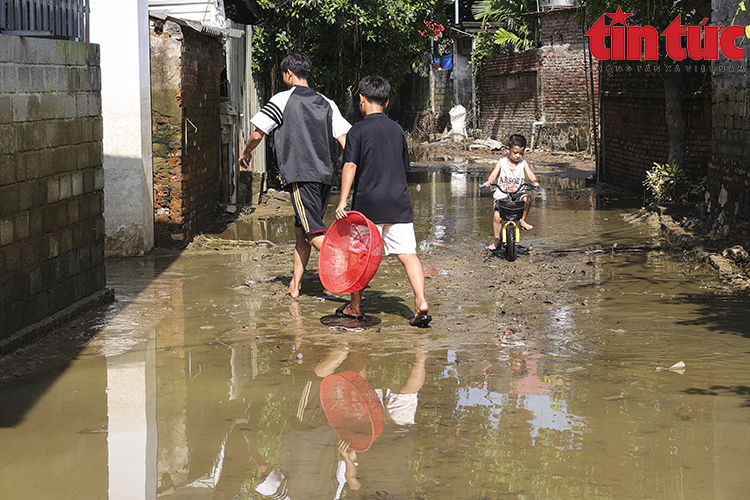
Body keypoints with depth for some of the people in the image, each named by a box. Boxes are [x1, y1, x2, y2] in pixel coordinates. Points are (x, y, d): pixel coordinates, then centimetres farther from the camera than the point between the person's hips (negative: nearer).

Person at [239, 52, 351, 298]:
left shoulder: (283, 100, -1)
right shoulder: (326, 103, 15)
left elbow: (257, 135, -1)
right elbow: (346, 139, 7)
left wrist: (246, 153, 19)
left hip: (301, 177, -6)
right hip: (325, 176, 7)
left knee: (314, 234, -11)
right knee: (301, 230, 17)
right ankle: (295, 285, 19)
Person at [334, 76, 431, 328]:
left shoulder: (358, 130, -5)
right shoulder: (397, 130, 12)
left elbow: (350, 166, -13)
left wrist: (343, 202, -15)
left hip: (368, 203, -4)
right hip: (399, 203, 4)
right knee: (408, 254, -2)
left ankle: (355, 307, 22)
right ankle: (421, 303, -18)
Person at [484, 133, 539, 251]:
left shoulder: (523, 163, 4)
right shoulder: (502, 162, 1)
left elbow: (530, 173, -11)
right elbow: (494, 173, -11)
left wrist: (534, 181, -34)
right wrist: (489, 181, -34)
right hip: (502, 195, -1)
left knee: (527, 198, -33)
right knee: (496, 216, -18)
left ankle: (522, 220, -10)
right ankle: (497, 240, 0)